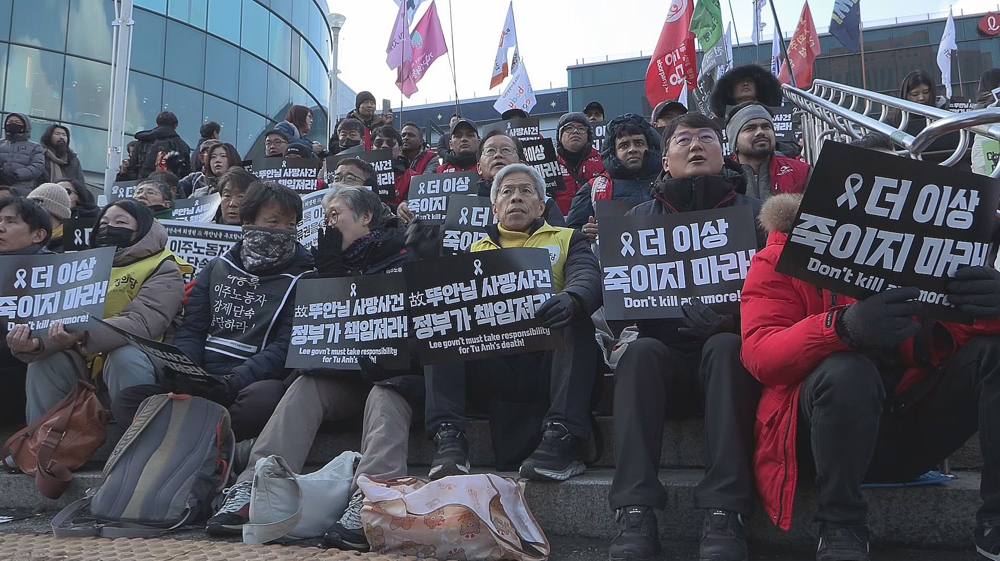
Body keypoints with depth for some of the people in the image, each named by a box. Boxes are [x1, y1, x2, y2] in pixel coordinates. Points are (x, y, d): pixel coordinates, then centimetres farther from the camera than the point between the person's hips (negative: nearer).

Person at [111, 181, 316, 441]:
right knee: (125, 403, -17)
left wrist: (232, 382, -23)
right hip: (202, 378, 4)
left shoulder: (301, 278, 3)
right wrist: (184, 378, -11)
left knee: (264, 397, -39)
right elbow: (190, 331, 11)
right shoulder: (217, 269, 16)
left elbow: (286, 347, -9)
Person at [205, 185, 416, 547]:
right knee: (305, 388, -21)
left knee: (385, 396, -36)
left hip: (394, 368, -5)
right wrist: (328, 266, 3)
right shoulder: (338, 261, 20)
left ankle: (369, 501, -54)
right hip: (350, 372, 5)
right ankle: (250, 490, -35)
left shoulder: (400, 255, 1)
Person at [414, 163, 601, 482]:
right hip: (492, 362, 2)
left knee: (577, 321, -30)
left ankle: (563, 436, -35)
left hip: (549, 355, -2)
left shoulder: (567, 240, 20)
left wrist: (571, 300, -28)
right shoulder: (478, 247, 28)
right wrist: (429, 257, -8)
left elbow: (589, 279, -3)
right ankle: (448, 437, -27)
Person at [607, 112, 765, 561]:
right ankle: (635, 513, -39)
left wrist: (732, 317, -24)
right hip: (667, 359, 1)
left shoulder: (752, 213, 11)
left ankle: (724, 513, -37)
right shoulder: (641, 217, 14)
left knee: (725, 346, -34)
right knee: (641, 351, -31)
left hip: (727, 347, -1)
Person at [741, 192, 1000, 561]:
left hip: (916, 417, 4)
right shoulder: (781, 258, -1)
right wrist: (843, 327, -36)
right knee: (846, 371, -33)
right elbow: (759, 354, -16)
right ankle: (840, 530, -16)